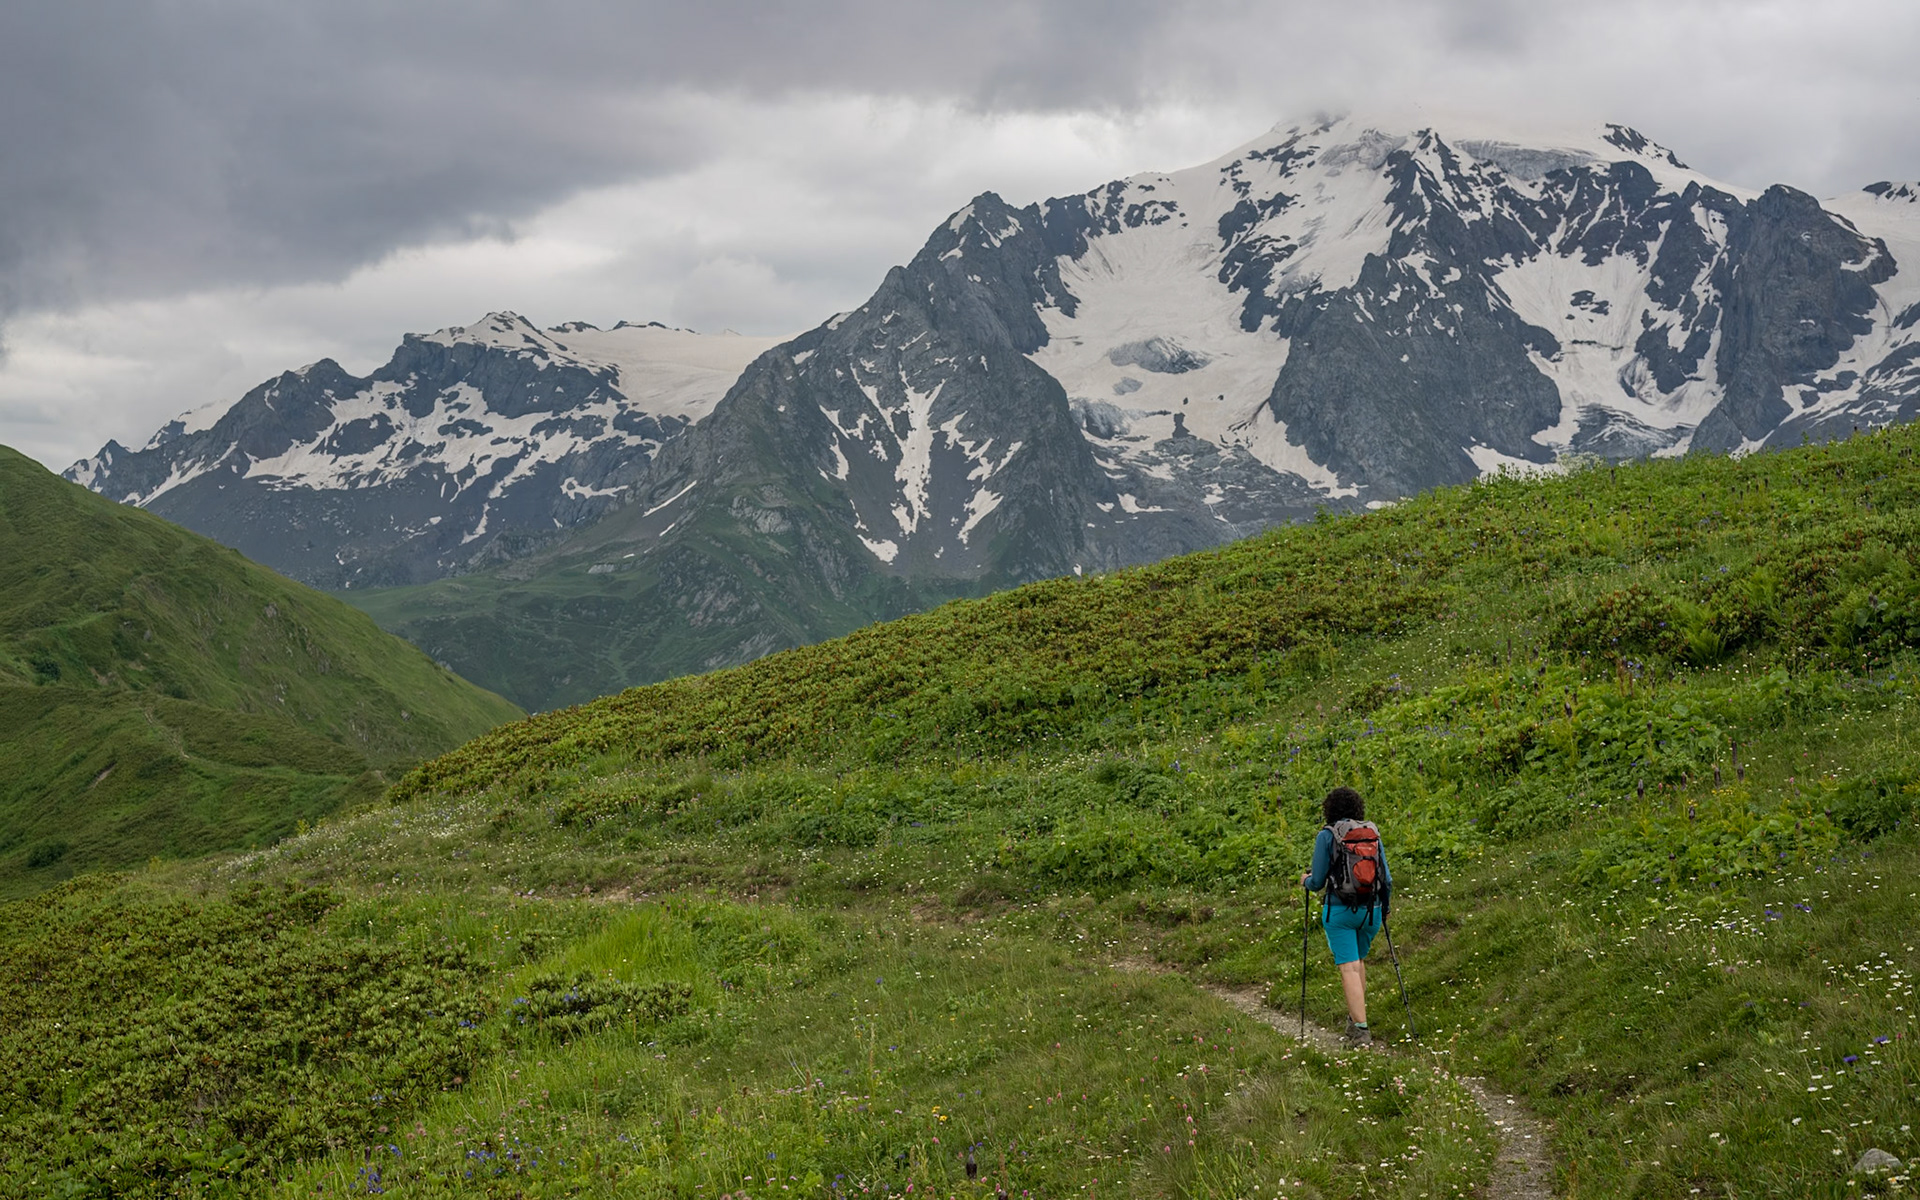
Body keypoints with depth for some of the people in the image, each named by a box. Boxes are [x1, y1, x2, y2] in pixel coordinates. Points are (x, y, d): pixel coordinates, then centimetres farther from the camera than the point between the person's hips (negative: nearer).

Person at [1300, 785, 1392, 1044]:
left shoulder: (1326, 836, -6)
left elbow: (1318, 882, -8)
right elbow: (1387, 879, 4)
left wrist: (1306, 881, 16)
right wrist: (1385, 910, 21)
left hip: (1339, 911, -4)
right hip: (1371, 909, 4)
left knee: (1349, 967, -2)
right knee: (1359, 959, 26)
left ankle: (1361, 1028, -10)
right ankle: (1354, 1016, 32)